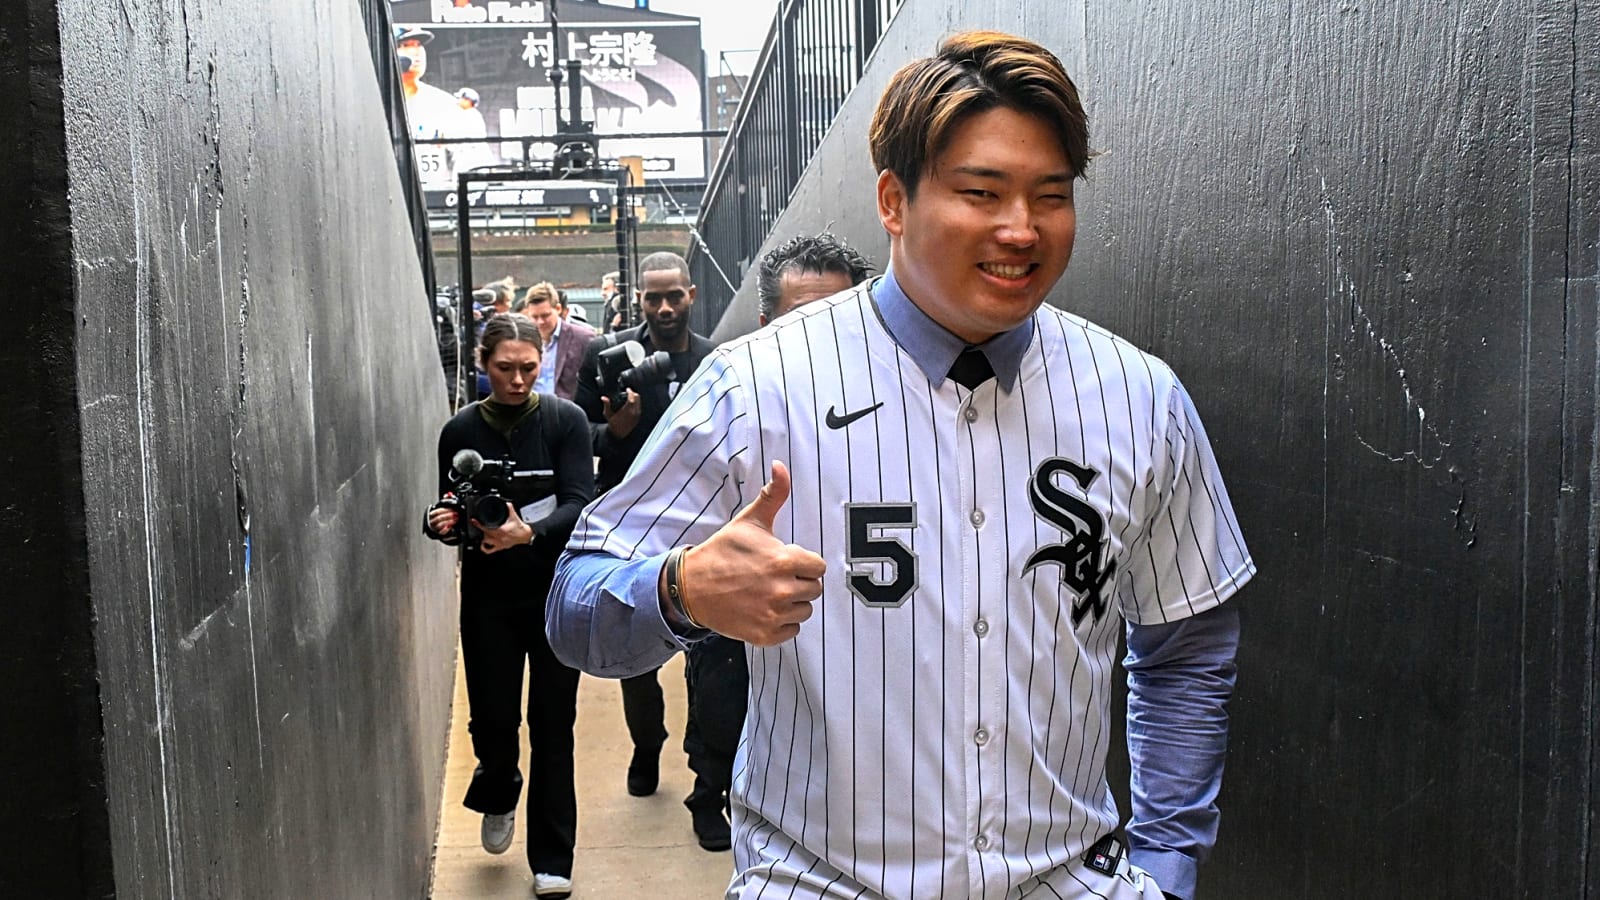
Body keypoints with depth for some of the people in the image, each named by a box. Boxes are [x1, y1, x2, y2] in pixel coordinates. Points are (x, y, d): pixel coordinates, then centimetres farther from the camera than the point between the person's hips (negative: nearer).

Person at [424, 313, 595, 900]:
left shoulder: (566, 420, -6)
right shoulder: (461, 431, 1)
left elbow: (580, 504, -15)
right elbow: (449, 516, 7)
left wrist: (529, 533, -32)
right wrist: (443, 524, -16)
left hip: (557, 590, -1)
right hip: (488, 594, 2)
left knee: (553, 722, 2)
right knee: (493, 718, 1)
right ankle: (499, 795, 38)